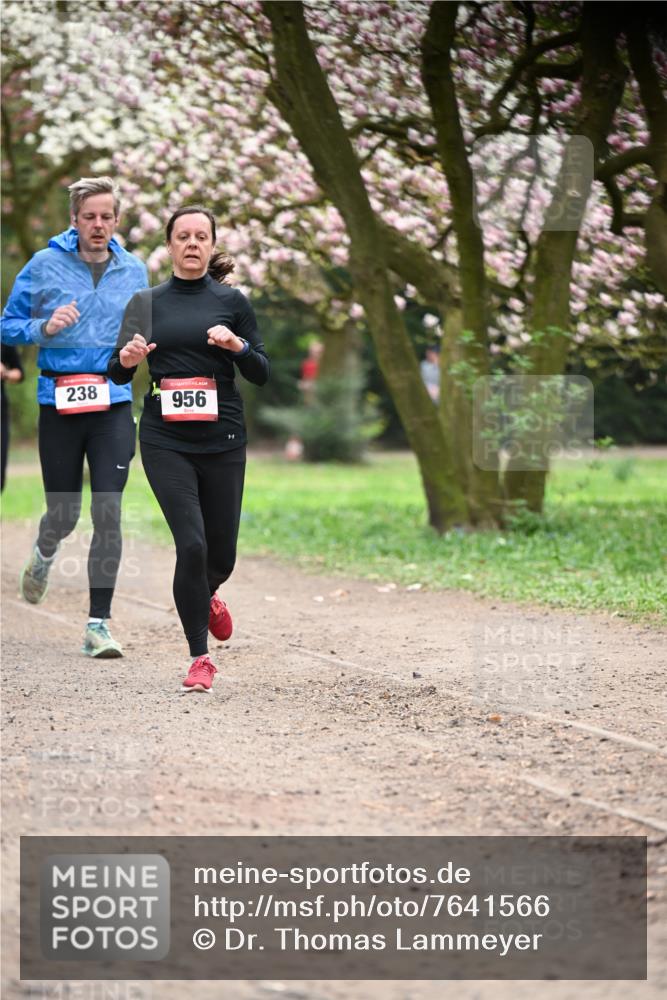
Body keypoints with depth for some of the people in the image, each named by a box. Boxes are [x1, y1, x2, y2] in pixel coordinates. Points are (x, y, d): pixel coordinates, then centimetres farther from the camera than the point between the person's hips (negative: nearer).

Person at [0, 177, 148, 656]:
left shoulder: (134, 270, 7)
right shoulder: (45, 265, -1)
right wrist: (44, 328, -16)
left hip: (114, 405, 1)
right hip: (59, 404, -1)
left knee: (108, 513, -10)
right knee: (64, 512, 7)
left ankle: (98, 625, -6)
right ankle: (44, 554, 46)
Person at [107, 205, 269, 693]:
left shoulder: (232, 301, 4)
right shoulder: (147, 302, 7)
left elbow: (261, 374, 4)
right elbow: (117, 373, 12)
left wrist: (238, 345, -15)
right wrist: (126, 359, -11)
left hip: (222, 437, 1)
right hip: (165, 438, -1)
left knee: (222, 552, 6)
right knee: (191, 543, -14)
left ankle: (206, 595, 44)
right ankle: (200, 658, -3)